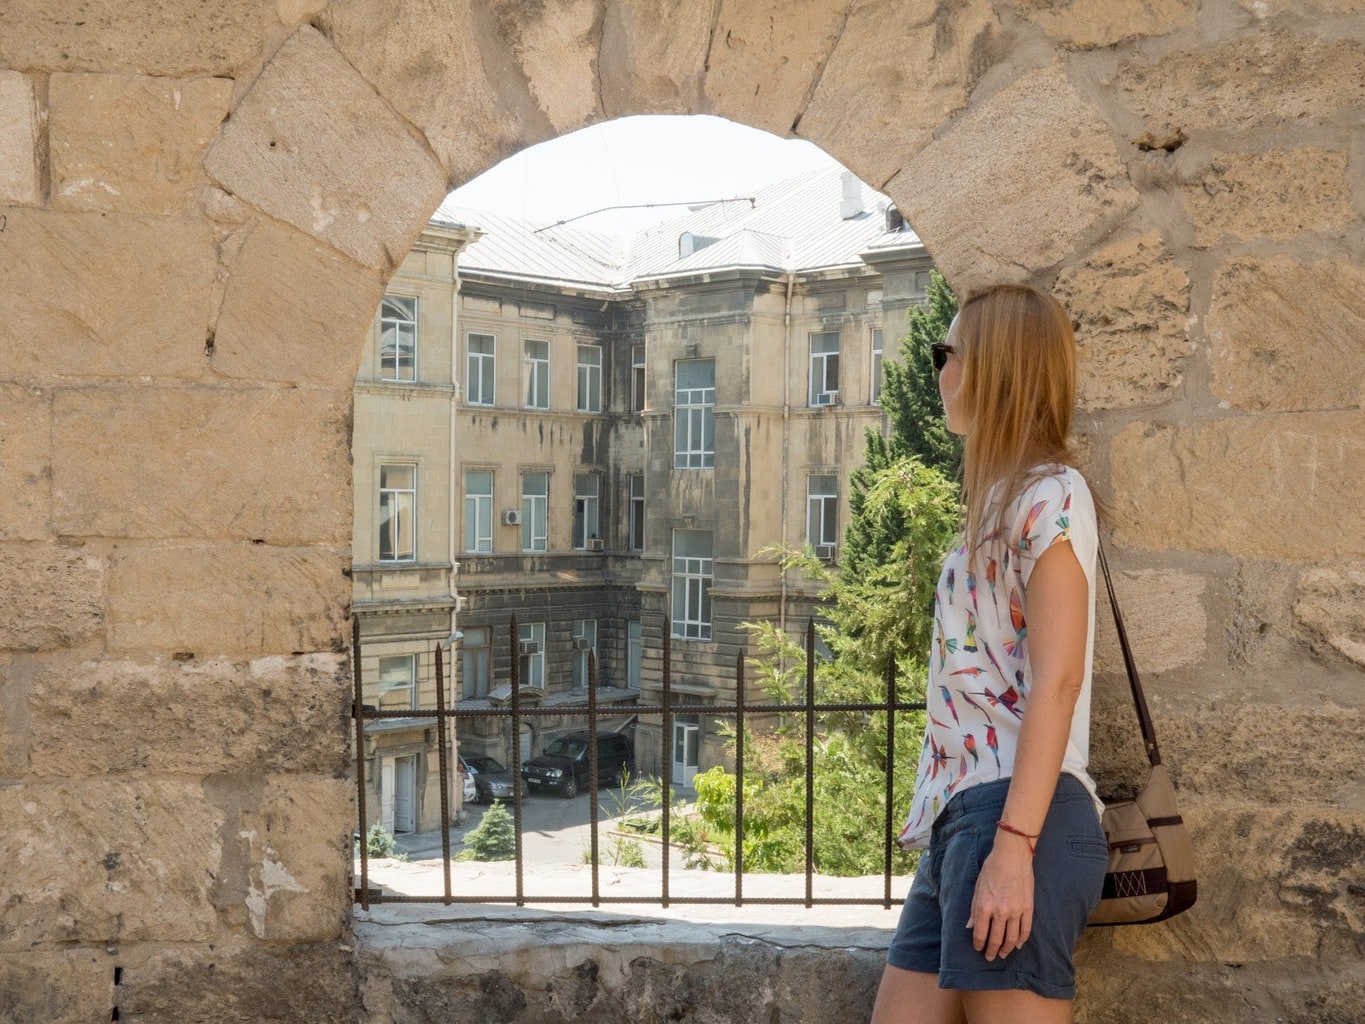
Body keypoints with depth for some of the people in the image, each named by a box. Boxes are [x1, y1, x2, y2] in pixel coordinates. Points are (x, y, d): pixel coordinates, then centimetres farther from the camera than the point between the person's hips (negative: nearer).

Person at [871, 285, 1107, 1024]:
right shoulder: (999, 500, 22)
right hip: (959, 820, 9)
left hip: (1018, 817, -9)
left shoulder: (1049, 493, -6)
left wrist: (1013, 846, -21)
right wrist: (950, 825, 20)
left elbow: (1056, 682, -16)